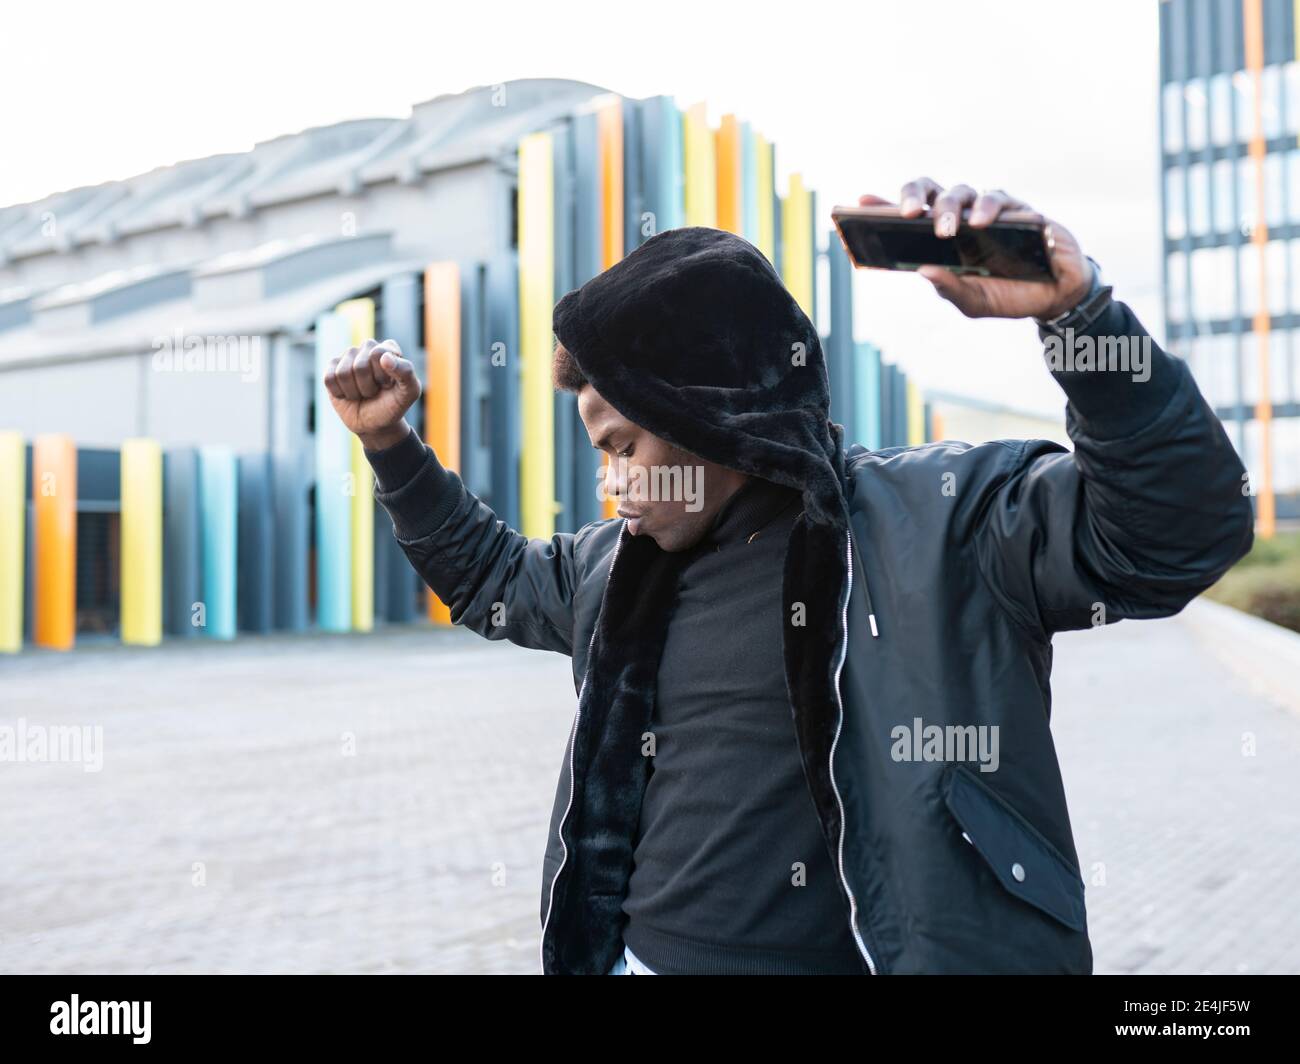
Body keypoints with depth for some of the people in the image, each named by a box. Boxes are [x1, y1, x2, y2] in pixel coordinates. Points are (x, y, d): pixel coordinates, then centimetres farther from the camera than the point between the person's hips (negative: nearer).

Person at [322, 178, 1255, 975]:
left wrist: (1076, 310, -34)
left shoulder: (942, 519, -12)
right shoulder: (622, 566, 8)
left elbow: (1183, 523, -21)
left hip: (892, 952, -5)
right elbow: (492, 575, 25)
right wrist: (392, 444, 16)